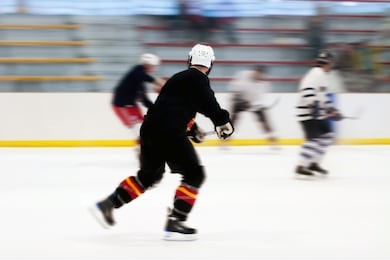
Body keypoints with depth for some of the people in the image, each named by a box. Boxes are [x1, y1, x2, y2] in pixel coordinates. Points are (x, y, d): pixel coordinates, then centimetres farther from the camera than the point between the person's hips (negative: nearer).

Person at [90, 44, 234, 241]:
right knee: (194, 174, 0)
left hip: (149, 128, 9)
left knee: (150, 174, 26)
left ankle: (108, 204, 22)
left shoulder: (180, 77, 24)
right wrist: (223, 122, -5)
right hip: (169, 133, -9)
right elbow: (208, 104, -19)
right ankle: (174, 223, -8)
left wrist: (193, 130, 46)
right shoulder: (198, 78, -4)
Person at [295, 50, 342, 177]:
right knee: (313, 138, -17)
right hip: (308, 114, -11)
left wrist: (331, 109, 25)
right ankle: (301, 166, -20)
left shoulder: (322, 76, 21)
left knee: (327, 135, 13)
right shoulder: (317, 74, -14)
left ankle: (313, 163, 17)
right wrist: (313, 104, -36)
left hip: (317, 114, 11)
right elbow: (307, 90, -29)